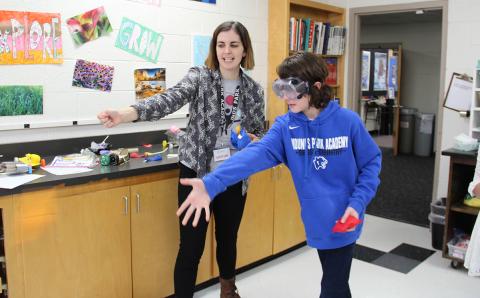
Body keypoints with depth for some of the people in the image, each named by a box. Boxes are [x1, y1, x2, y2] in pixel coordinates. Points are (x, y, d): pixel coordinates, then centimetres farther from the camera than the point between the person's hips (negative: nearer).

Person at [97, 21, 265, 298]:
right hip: (197, 173, -3)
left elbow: (260, 133, 11)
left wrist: (253, 141, -13)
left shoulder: (254, 90, 1)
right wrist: (127, 113, -44)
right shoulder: (200, 76, -8)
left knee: (228, 238, 19)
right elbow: (171, 99, -26)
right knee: (191, 247, 0)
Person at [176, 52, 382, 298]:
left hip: (343, 220, -2)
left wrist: (357, 203, -16)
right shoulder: (284, 126, -9)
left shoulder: (348, 121, -13)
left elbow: (371, 162, -3)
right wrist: (211, 184, -41)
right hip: (318, 221, 3)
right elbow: (257, 153, -25)